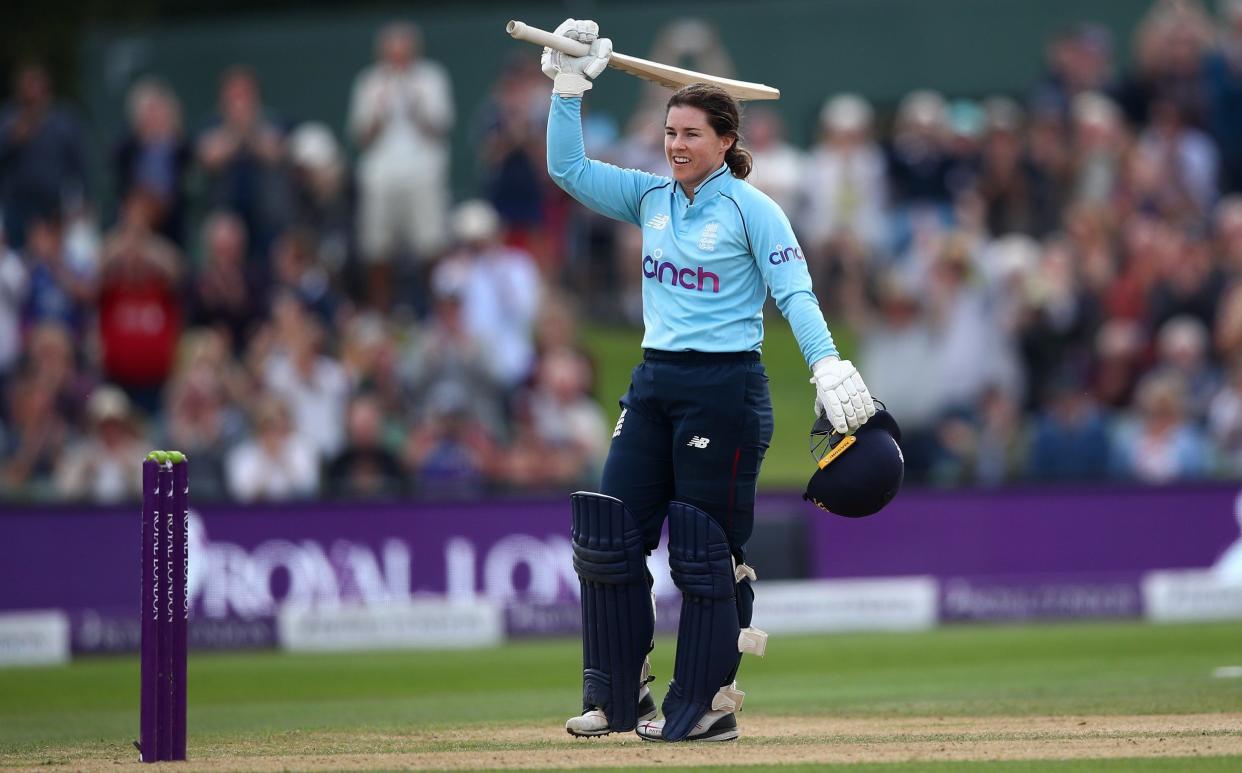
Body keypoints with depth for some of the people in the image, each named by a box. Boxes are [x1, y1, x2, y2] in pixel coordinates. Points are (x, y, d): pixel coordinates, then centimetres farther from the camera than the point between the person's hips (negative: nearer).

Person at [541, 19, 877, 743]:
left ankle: (707, 706, 4)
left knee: (707, 550, -3)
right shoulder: (650, 197, 11)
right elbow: (568, 167, 7)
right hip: (655, 384, 7)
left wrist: (829, 366, -27)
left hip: (725, 387, -7)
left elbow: (795, 294, -13)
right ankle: (621, 696, 10)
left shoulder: (751, 208, -6)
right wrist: (570, 87, -3)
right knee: (608, 538, 2)